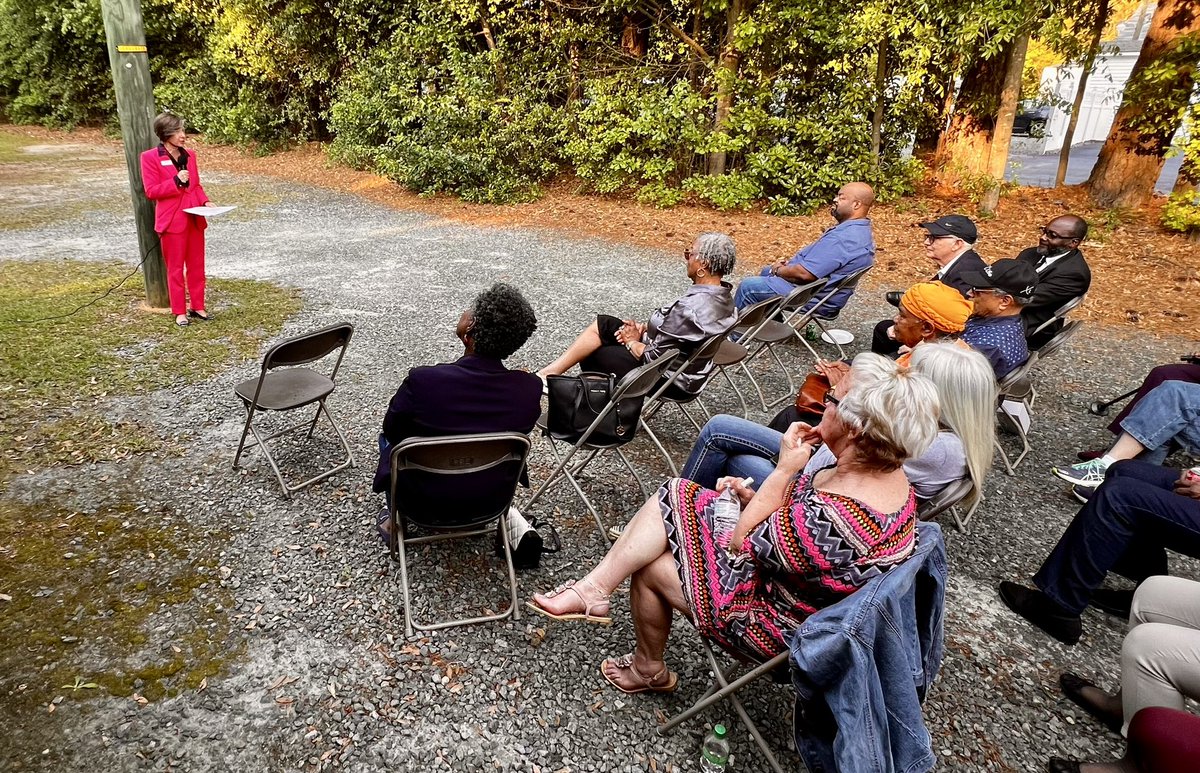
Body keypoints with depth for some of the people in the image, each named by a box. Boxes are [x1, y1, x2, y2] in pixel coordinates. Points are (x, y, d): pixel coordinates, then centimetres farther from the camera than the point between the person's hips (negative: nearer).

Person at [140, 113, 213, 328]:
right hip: (172, 220, -5)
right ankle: (180, 312, 12)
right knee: (175, 268, 4)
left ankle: (198, 307, 22)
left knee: (197, 265, 11)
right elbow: (151, 191, -9)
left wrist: (205, 201, -2)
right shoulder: (151, 157, -7)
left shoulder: (189, 155, 8)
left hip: (194, 218, 5)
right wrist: (176, 181, -21)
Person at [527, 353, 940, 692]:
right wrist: (752, 497, -7)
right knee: (674, 495, -2)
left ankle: (648, 671, 27)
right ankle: (593, 588, 4)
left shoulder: (834, 519, -39)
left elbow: (743, 543, -23)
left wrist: (784, 468, -22)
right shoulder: (887, 473, -10)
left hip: (779, 624, -8)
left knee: (649, 566, 2)